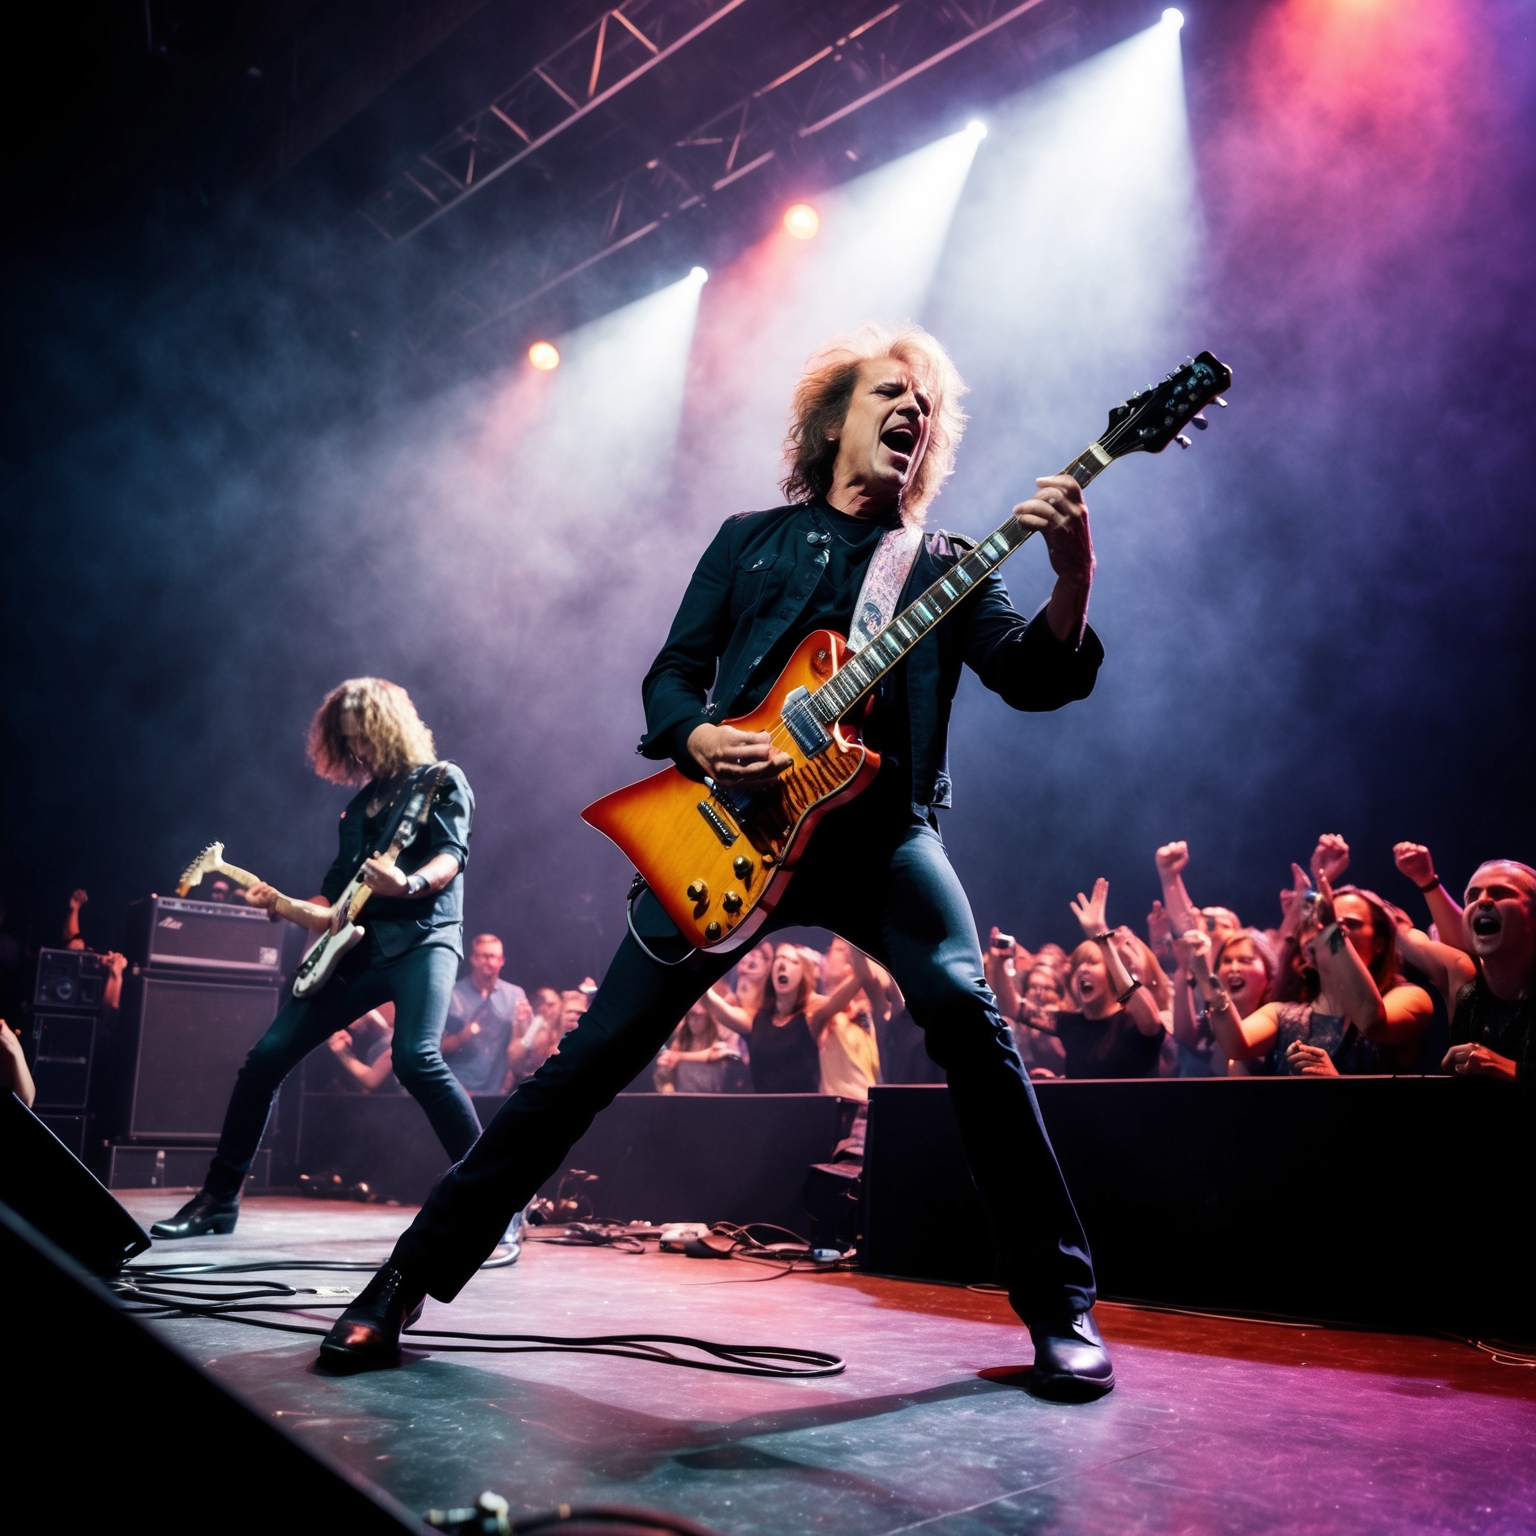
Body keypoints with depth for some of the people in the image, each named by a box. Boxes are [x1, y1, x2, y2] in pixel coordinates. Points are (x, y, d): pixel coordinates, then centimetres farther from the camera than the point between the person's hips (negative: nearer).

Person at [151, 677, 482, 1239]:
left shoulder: (441, 780, 4)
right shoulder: (360, 806, 23)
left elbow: (451, 855, -13)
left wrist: (408, 885, -33)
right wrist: (282, 905, 6)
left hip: (422, 939, -7)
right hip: (357, 950, 7)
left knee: (415, 1059, -30)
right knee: (268, 1056, 3)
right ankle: (219, 1199, 18)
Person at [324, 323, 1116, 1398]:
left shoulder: (945, 567, 15)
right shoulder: (752, 539, 17)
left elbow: (1035, 676, 0)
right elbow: (670, 673, 12)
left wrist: (1073, 578, -21)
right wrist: (697, 737, -11)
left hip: (879, 824, 0)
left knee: (966, 1010, -24)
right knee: (599, 1052, -3)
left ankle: (1063, 1308, -6)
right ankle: (412, 1278, 11)